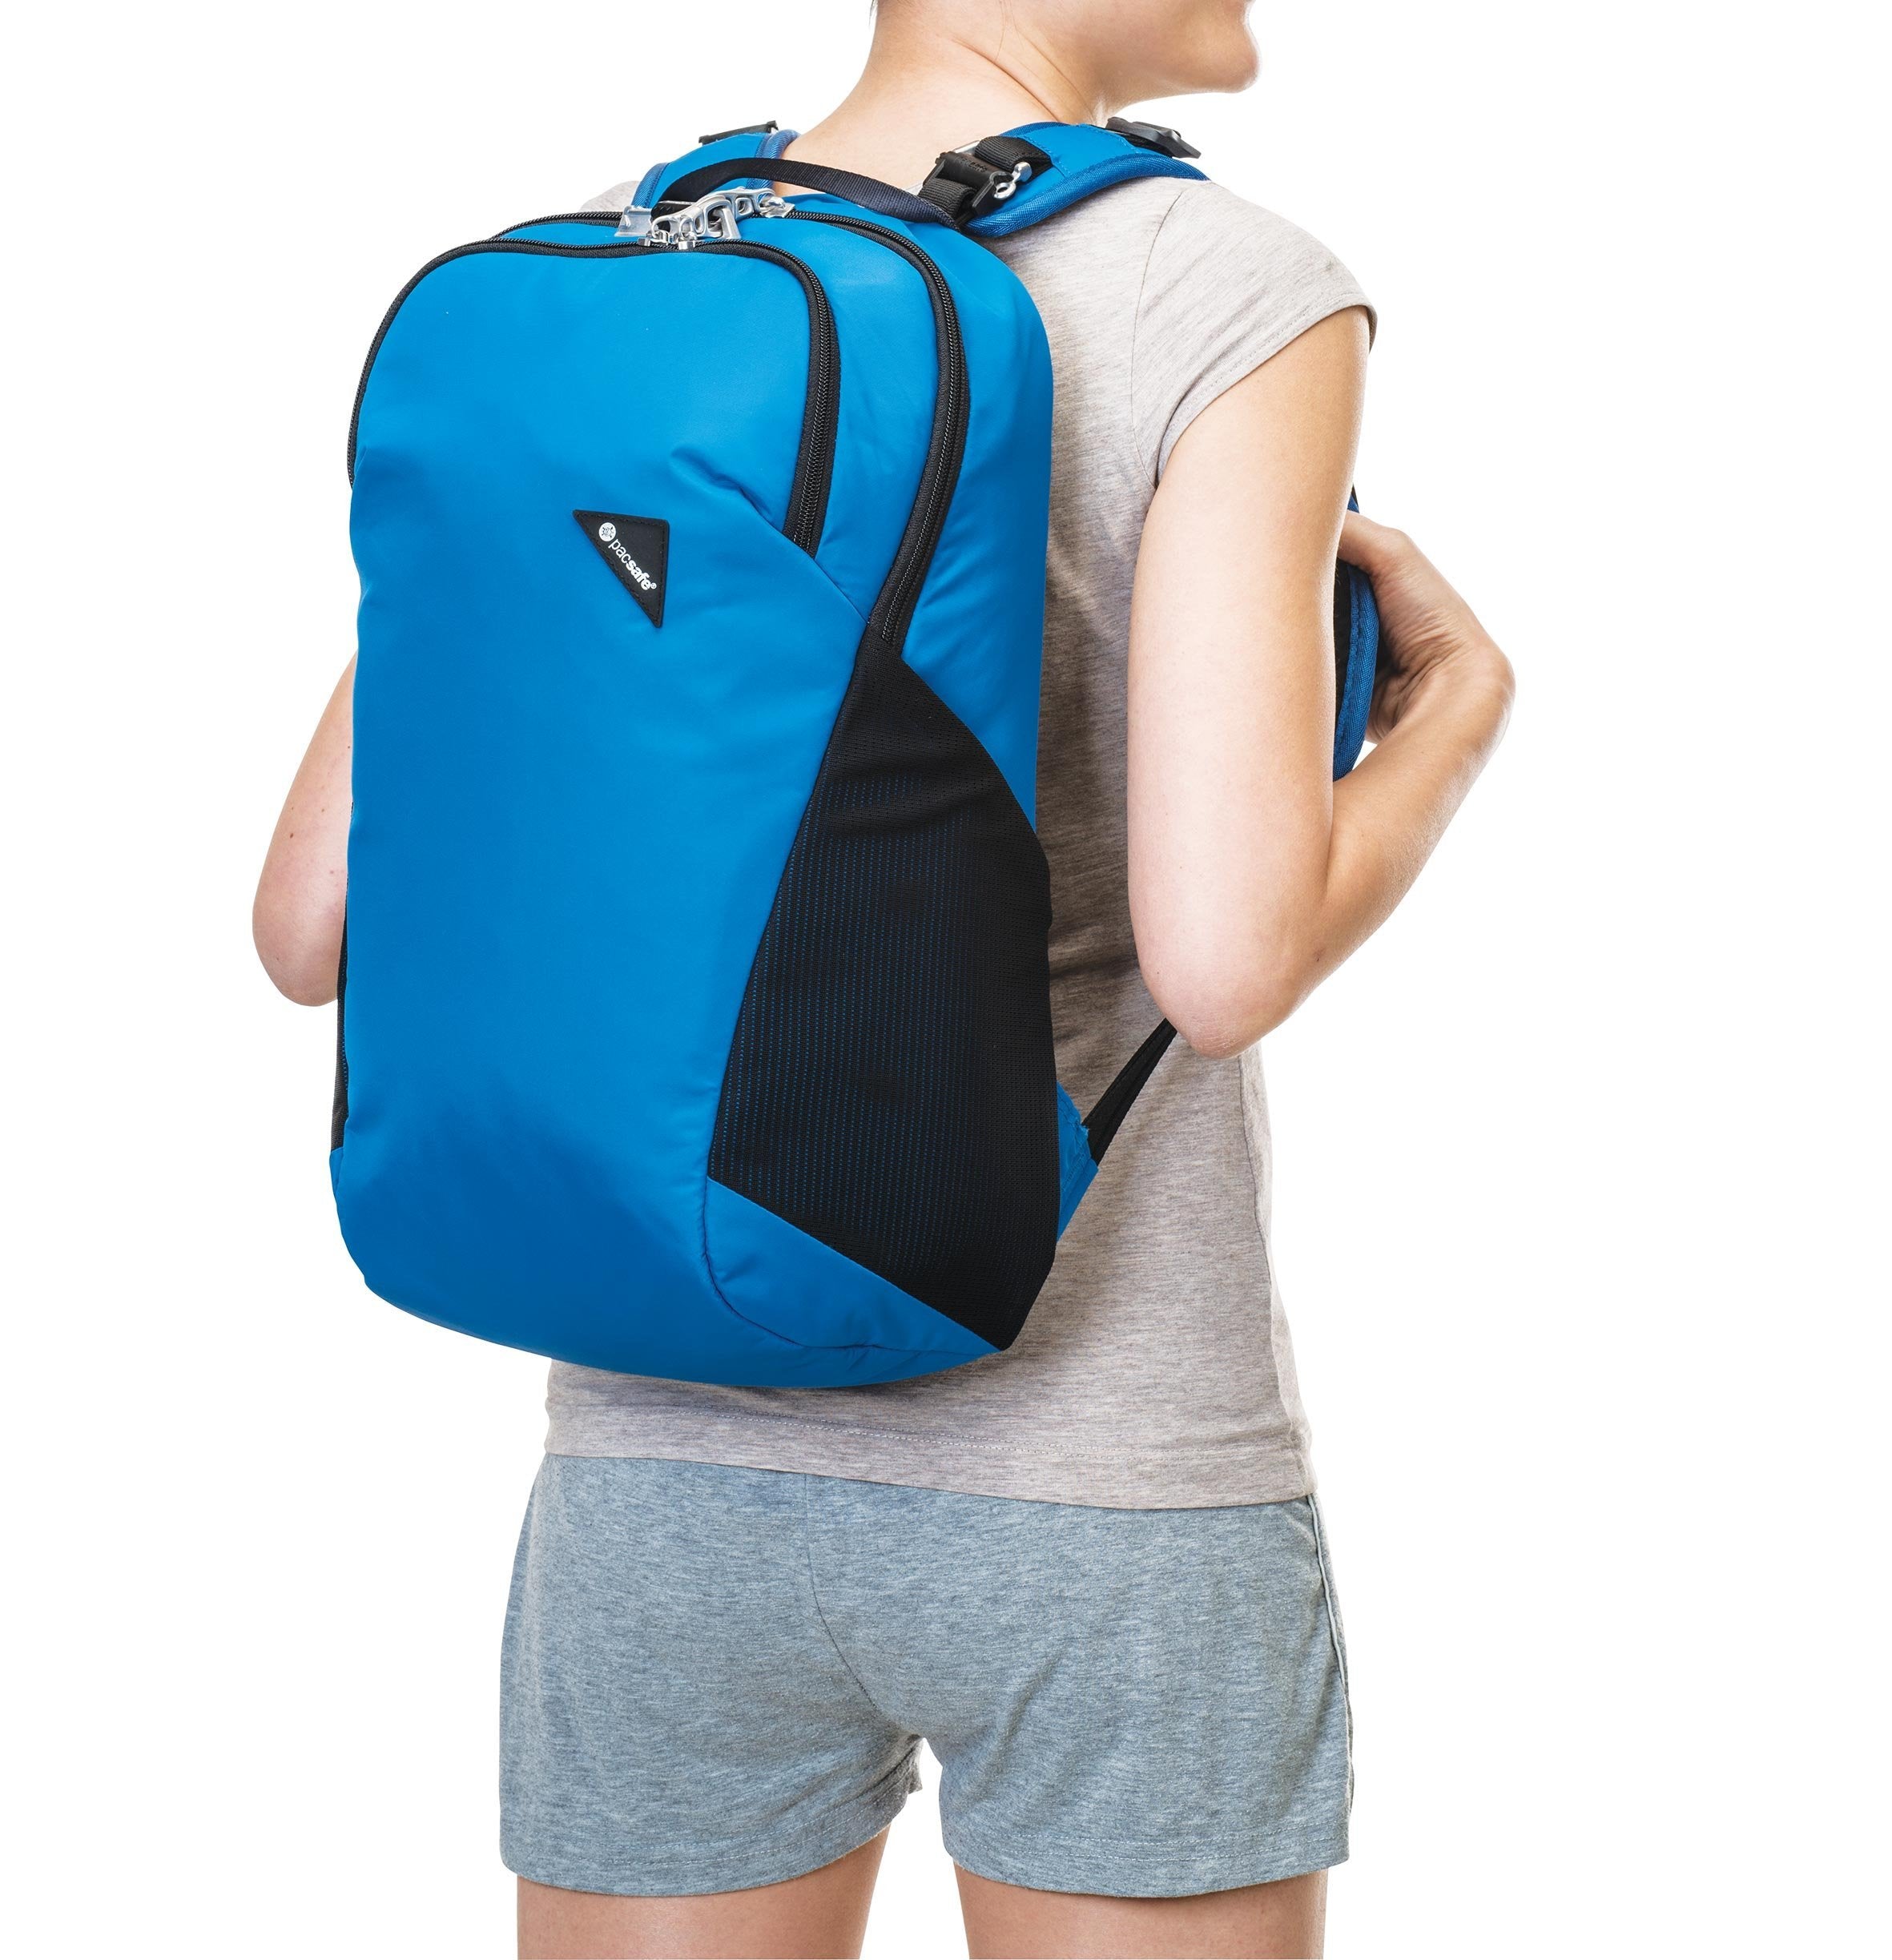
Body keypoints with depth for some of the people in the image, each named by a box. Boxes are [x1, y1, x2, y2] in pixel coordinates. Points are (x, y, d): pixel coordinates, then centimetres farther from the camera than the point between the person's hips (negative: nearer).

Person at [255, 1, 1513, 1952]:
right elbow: (1223, 961, -23)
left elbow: (319, 925, 1)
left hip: (683, 1484, 4)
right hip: (1103, 1515, -4)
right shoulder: (1235, 306, -13)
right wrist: (1456, 717, -1)